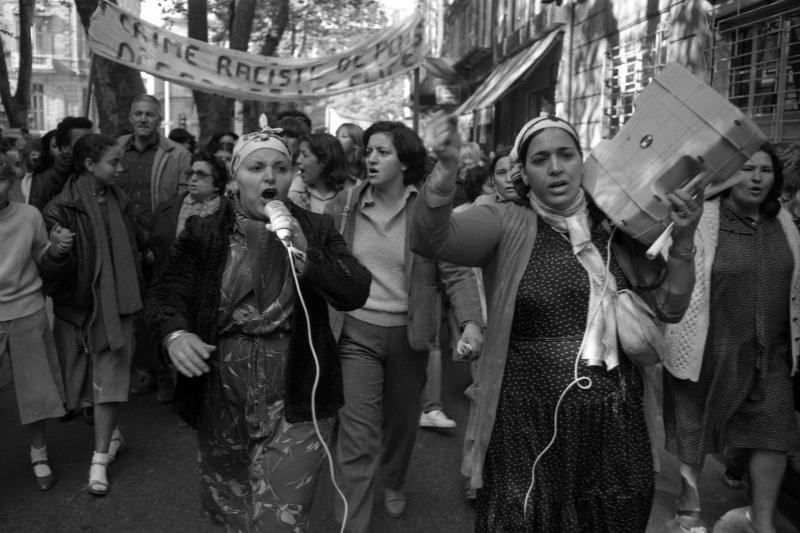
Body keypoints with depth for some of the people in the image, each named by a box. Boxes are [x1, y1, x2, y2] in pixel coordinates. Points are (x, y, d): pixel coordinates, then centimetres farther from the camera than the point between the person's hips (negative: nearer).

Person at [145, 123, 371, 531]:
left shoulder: (317, 230, 0)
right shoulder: (204, 232, 2)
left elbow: (356, 294, -9)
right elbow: (167, 292, -3)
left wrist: (305, 254, -24)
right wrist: (175, 333, -24)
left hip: (294, 402, -2)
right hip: (220, 399, 2)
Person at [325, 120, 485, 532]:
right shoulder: (343, 205, -2)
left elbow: (457, 272, -12)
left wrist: (470, 321, -25)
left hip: (408, 333, 1)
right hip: (356, 332, 0)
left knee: (401, 421, 21)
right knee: (356, 436, -5)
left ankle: (393, 484, 51)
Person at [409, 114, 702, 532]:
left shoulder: (616, 229, 4)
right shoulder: (506, 225, -6)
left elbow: (668, 309, 7)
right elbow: (429, 239, -22)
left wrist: (682, 242, -8)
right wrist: (447, 168, -38)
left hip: (615, 421, 4)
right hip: (529, 420, -3)